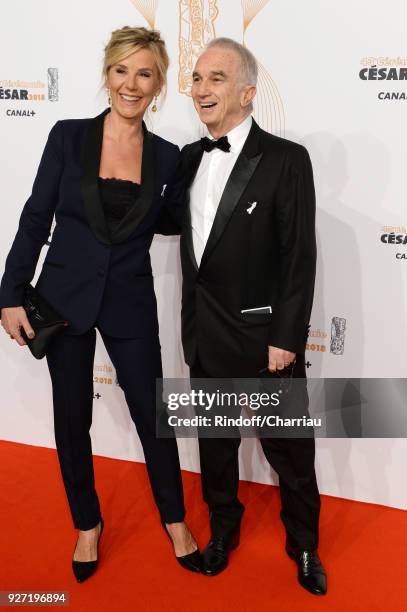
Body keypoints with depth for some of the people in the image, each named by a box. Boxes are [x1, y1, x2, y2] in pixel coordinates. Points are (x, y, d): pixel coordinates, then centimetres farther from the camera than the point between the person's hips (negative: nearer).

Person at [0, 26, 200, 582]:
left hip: (130, 303, 1)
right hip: (64, 297, 0)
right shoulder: (69, 136, -5)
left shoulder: (167, 156, 0)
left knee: (152, 414, 8)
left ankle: (175, 520, 32)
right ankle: (88, 524, 35)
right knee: (72, 418, 11)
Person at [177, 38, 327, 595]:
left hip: (264, 335, -5)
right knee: (215, 441, 20)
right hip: (205, 334, 5)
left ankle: (304, 544, 37)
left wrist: (286, 340, -14)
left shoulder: (286, 160, -10)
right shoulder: (189, 158, 6)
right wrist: (192, 325, 6)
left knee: (290, 450, 11)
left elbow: (300, 260, -12)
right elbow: (189, 238, 10)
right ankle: (223, 528, 44)